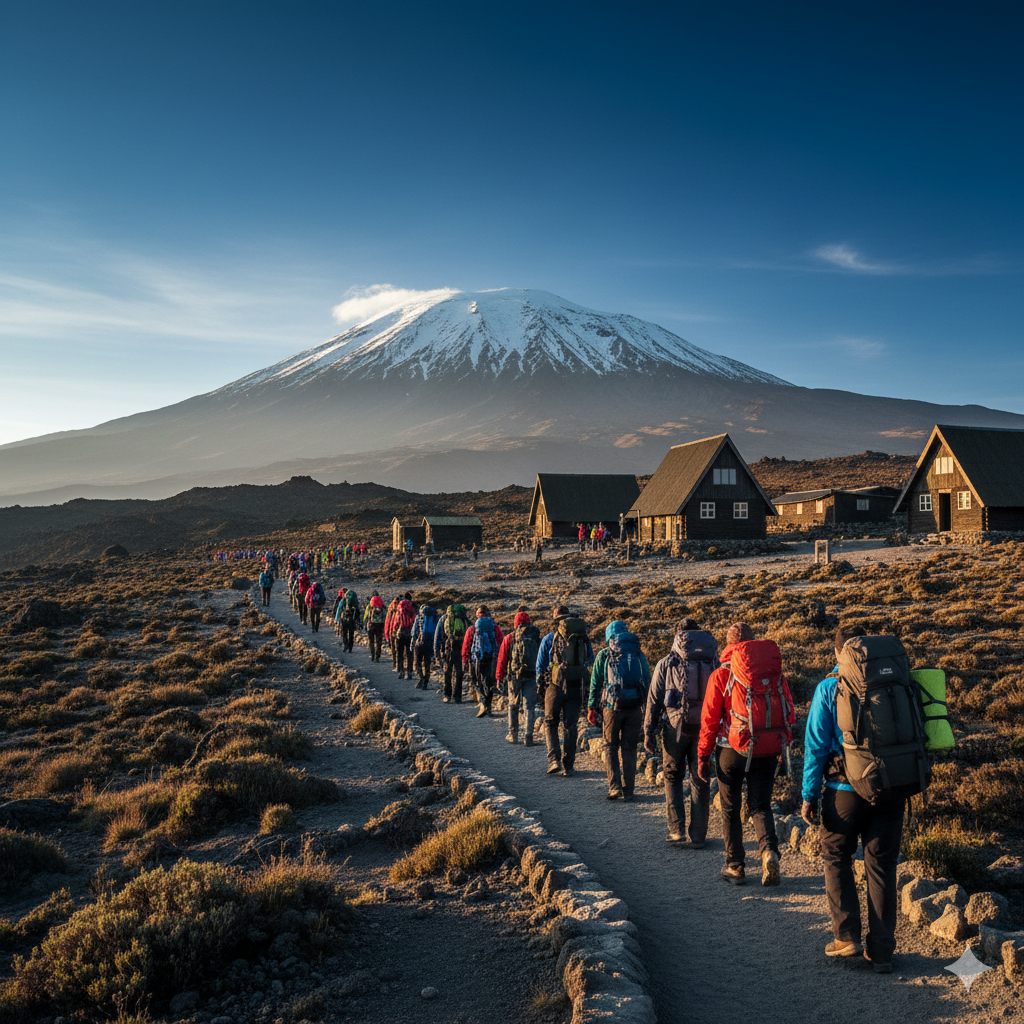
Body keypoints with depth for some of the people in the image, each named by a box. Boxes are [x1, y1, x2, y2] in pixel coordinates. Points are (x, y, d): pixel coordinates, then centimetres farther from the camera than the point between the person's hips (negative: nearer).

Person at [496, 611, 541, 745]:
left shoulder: (509, 638, 1)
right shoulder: (536, 638, 5)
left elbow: (502, 659, 1)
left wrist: (499, 677, 7)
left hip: (514, 675, 0)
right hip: (532, 677, 1)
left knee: (513, 705, 14)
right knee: (530, 706, 4)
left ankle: (513, 735, 17)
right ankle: (529, 736, -2)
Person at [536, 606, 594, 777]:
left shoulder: (549, 639, 0)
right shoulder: (584, 639, 7)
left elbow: (540, 666, 3)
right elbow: (591, 664, 12)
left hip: (555, 686, -2)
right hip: (576, 688, 2)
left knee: (550, 723, 11)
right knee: (570, 727, 9)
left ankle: (554, 759, -4)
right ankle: (567, 766, 10)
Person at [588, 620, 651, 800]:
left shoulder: (604, 655, 2)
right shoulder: (638, 654, 9)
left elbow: (595, 684, 2)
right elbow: (648, 682, 10)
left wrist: (591, 708, 8)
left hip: (612, 706, -2)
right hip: (635, 708, 2)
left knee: (610, 746, 11)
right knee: (629, 748, 10)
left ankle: (614, 787, 0)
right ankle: (628, 790, 11)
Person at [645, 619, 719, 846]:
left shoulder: (666, 663, 0)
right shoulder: (713, 661, 5)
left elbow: (654, 699, -1)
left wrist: (649, 732, 3)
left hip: (675, 726, -1)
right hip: (705, 727, 1)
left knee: (672, 776, 15)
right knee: (700, 781, 10)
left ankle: (676, 829, 7)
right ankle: (698, 835, 11)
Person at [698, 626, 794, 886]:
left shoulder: (721, 676, -4)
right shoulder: (775, 673, 4)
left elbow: (709, 720, -4)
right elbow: (789, 715, 4)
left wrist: (703, 756, 2)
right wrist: (781, 746, 15)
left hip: (733, 751, -2)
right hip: (768, 753, 2)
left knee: (731, 809, 14)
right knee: (761, 806, 15)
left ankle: (735, 866, 19)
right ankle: (769, 850, -10)